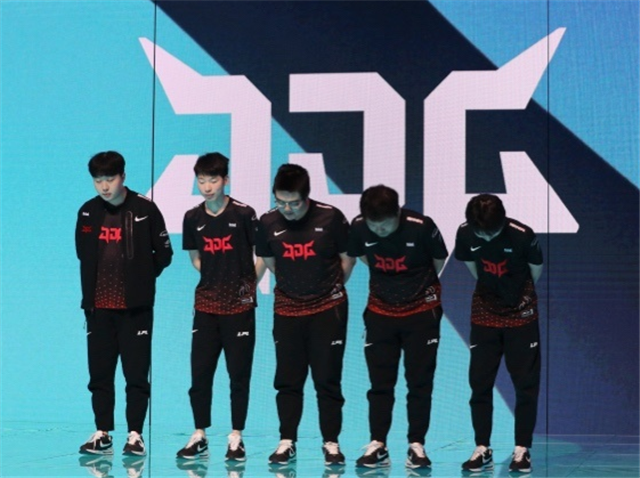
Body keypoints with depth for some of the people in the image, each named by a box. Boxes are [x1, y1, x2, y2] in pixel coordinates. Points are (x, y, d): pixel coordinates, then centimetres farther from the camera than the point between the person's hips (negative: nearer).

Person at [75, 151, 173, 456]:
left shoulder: (145, 209, -5)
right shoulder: (88, 212, 6)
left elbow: (163, 253, 1)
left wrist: (141, 280, 5)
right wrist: (89, 294, 12)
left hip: (135, 306, -4)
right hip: (99, 305, 4)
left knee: (136, 373, -1)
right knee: (99, 373, 6)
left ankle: (135, 435, 5)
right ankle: (102, 435, 14)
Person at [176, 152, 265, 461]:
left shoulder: (243, 214, -9)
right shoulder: (193, 218, 2)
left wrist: (248, 284, 2)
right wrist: (215, 281, 9)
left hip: (239, 306, -3)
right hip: (206, 305, 3)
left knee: (239, 373, 2)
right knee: (200, 372, 4)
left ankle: (236, 438, 11)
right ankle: (199, 436, 15)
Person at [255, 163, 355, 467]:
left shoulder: (331, 218, -13)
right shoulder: (268, 222, -7)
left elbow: (348, 258, 1)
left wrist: (330, 288, 8)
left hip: (328, 309, -2)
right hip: (287, 308, 2)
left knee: (327, 378, 1)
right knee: (287, 378, 5)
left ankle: (331, 442, 11)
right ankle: (287, 442, 16)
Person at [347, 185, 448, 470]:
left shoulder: (422, 227, -22)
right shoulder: (359, 227, -14)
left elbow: (439, 260, -3)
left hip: (421, 311, -2)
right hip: (380, 311, 2)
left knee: (419, 382, 1)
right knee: (380, 382, 4)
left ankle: (416, 445, 8)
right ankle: (377, 446, 11)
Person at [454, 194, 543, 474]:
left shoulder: (522, 236, -22)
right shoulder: (465, 234, -14)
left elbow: (536, 269, -4)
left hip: (521, 315, -2)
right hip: (484, 314, 2)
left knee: (526, 383, -1)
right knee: (479, 382, 2)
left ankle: (522, 449, 6)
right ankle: (482, 448, 9)